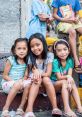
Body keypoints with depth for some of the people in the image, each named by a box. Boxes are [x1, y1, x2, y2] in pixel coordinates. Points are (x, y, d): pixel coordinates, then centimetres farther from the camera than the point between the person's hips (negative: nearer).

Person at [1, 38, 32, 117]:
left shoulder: (26, 62, 3)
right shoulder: (10, 60, -10)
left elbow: (25, 76, 1)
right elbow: (5, 76, -9)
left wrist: (21, 81, -21)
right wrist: (15, 82, -20)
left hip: (19, 84, 4)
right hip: (7, 83, -4)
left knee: (29, 83, -25)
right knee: (17, 85, -36)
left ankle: (21, 107, -20)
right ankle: (5, 108, -27)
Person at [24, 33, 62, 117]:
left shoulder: (49, 56, -7)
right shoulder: (31, 58, -5)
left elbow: (48, 73, -11)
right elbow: (33, 72, -8)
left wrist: (40, 74, -30)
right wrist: (36, 73, -32)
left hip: (45, 80, 0)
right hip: (35, 80, 0)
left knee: (46, 79, -32)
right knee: (38, 79, -33)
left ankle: (55, 108, -32)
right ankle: (29, 109, -47)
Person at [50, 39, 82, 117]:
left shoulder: (70, 60, -5)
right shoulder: (55, 61, -18)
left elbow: (69, 75, -13)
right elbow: (59, 77, -20)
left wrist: (69, 79, -34)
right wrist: (67, 77, -36)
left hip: (64, 83, 4)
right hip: (53, 83, -4)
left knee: (73, 84, -23)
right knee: (64, 82, -31)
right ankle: (67, 109, -41)